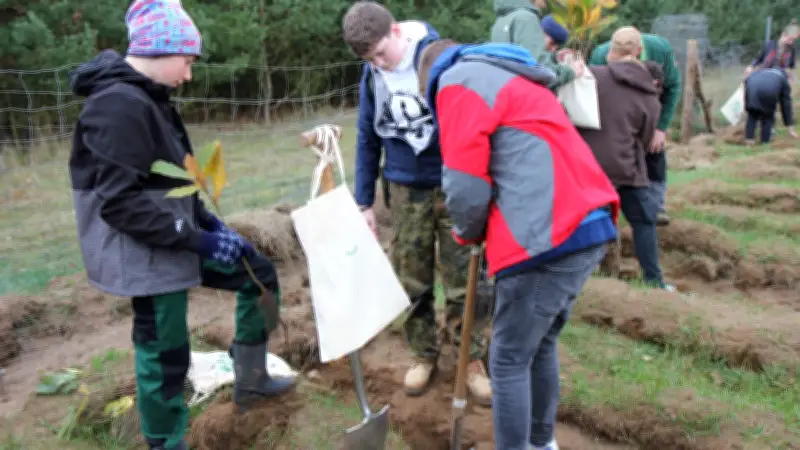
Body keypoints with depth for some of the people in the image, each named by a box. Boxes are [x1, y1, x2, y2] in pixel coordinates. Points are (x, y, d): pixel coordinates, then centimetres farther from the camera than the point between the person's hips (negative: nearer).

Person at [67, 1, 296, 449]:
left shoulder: (148, 99, 9)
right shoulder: (119, 105, -23)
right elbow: (119, 202, -27)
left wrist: (208, 222, 7)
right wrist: (196, 239, -23)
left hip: (174, 239, 10)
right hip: (145, 253, -10)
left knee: (259, 272, 18)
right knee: (165, 355, 2)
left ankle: (250, 378, 32)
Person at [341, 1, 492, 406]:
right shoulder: (372, 76, 1)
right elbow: (367, 140, 9)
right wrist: (364, 202, 10)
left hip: (453, 186, -4)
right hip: (406, 191, 4)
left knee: (462, 280, 2)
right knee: (411, 282, 9)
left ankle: (472, 358, 18)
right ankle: (424, 354, 26)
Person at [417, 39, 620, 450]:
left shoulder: (459, 81, 0)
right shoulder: (507, 77, 29)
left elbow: (467, 186, -8)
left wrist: (469, 234, 11)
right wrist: (486, 234, 21)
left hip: (547, 240, -9)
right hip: (586, 228, 9)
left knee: (509, 362, 3)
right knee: (541, 346, 23)